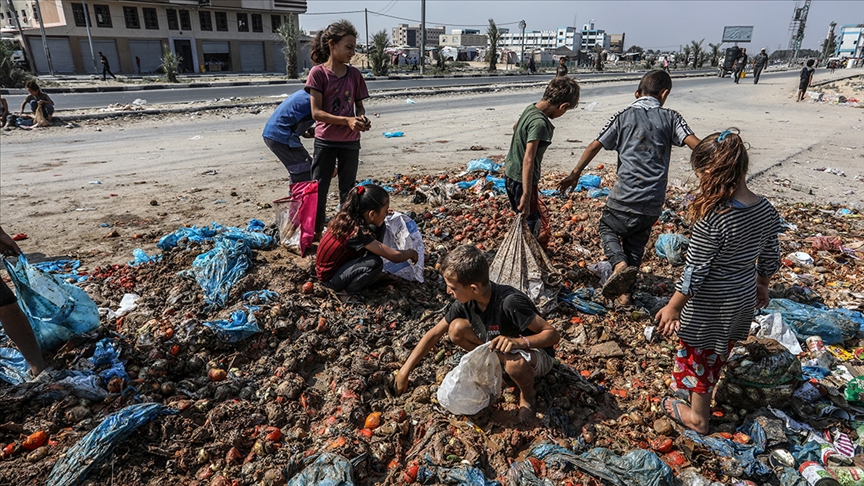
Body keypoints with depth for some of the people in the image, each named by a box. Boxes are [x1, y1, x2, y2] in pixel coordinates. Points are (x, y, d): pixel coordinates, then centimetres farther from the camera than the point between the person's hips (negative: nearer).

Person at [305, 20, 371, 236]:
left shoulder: (355, 74, 3)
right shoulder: (318, 73, -8)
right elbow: (316, 112, -13)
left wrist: (362, 118, -12)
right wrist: (347, 120, -24)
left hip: (350, 142, 4)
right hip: (325, 142, -3)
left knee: (347, 189, 13)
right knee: (318, 189, 2)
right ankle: (315, 232, 14)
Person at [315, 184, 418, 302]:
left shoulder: (349, 218, -11)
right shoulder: (357, 233, -33)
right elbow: (394, 257, -26)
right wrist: (410, 253, -7)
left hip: (339, 262, 8)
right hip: (330, 278, -8)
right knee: (375, 263, -30)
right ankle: (345, 292, -6)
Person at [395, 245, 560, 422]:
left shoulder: (510, 302, -36)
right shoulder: (465, 302, -17)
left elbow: (553, 334, -31)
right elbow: (434, 334, -6)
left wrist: (520, 342, -49)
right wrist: (405, 370, -6)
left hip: (537, 353, -5)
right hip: (500, 350, 5)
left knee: (515, 363, -40)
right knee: (457, 329, -15)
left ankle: (527, 395, -4)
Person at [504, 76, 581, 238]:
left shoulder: (530, 108, 2)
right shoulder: (539, 122, -26)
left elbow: (515, 127, 24)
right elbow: (528, 160, -33)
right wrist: (526, 196, -35)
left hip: (511, 173, 10)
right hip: (522, 179, -10)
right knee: (531, 223, 2)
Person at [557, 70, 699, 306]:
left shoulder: (624, 116, 3)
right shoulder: (671, 118, 4)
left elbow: (595, 146, 0)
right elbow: (696, 145, -6)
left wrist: (575, 174, 6)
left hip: (625, 195, -2)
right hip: (653, 202, 2)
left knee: (608, 227, 21)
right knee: (636, 244, 19)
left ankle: (620, 265, -7)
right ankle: (624, 292, 23)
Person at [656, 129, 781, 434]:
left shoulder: (711, 220, -31)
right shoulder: (766, 210, -9)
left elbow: (695, 272, -25)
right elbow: (770, 258, 5)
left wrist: (673, 307, -13)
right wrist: (761, 285, 23)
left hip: (709, 305, -7)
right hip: (743, 296, 7)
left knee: (696, 355, 16)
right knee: (719, 351, 27)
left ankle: (698, 416, 35)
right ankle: (704, 396, 51)